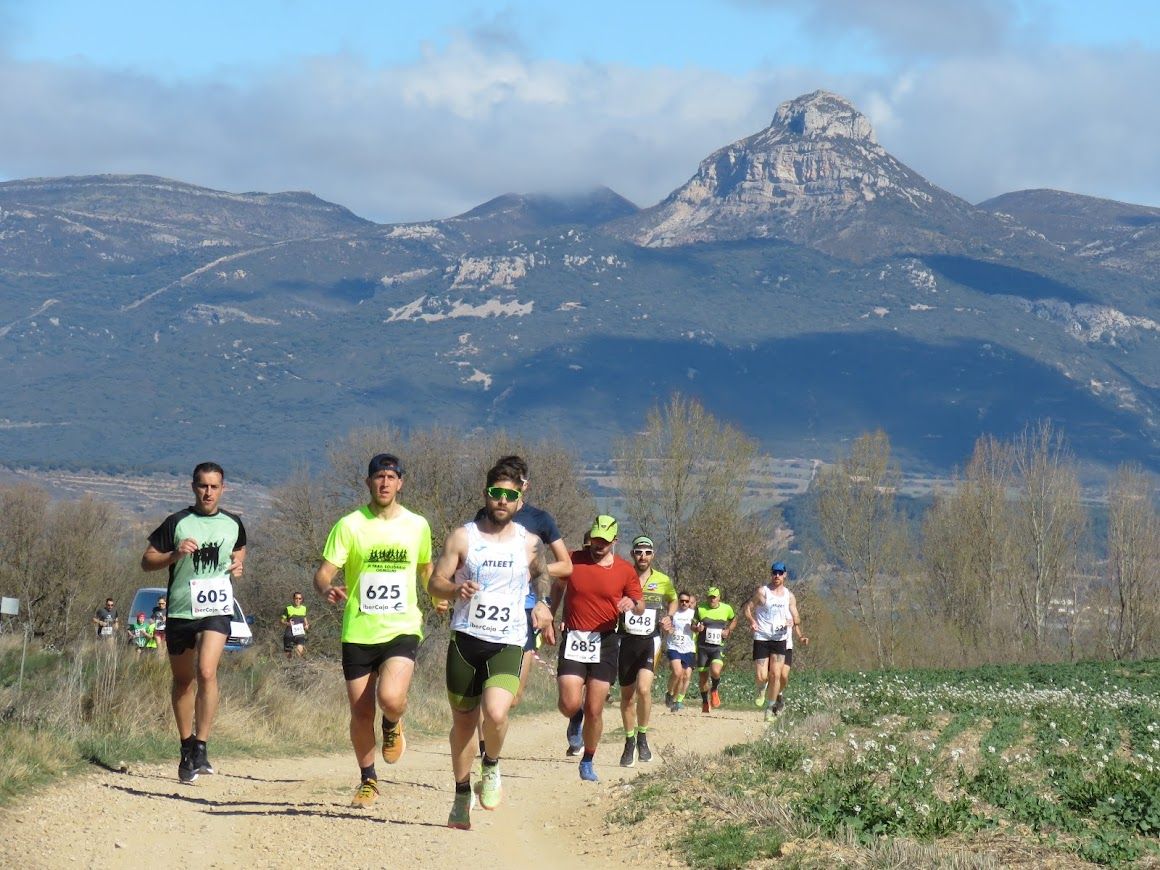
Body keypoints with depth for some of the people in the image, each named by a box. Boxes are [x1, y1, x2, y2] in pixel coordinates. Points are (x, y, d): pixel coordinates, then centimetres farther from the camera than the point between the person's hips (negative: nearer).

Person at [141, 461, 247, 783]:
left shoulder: (233, 524, 8)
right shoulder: (177, 523, 0)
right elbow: (147, 561, 3)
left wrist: (238, 567, 6)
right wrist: (175, 554, -15)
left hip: (216, 609, -1)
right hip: (179, 611, 1)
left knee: (206, 672, -21)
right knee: (182, 680, 11)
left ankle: (201, 747, -18)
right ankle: (186, 747, 26)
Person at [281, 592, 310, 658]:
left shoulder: (304, 608, 10)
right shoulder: (288, 609, 0)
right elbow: (282, 621, 4)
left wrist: (306, 625, 7)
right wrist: (287, 623, -17)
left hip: (300, 634, 1)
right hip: (289, 634, -1)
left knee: (300, 650, -25)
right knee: (289, 655, 0)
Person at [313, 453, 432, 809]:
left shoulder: (417, 525, 6)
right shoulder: (350, 525, -2)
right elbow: (324, 572, -7)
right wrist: (327, 589, -26)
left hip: (402, 630, 0)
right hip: (358, 632, 0)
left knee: (390, 698, -24)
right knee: (360, 712, 3)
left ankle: (392, 726, 13)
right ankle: (368, 781, 25)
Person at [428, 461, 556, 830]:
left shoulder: (530, 544, 7)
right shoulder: (463, 537, 2)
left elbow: (541, 576, 25)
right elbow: (435, 582, 1)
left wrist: (543, 604, 5)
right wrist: (456, 588, -20)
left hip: (508, 644, 0)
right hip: (465, 638, 0)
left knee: (495, 713, -24)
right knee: (463, 723, 7)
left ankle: (492, 767, 7)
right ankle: (462, 797, 25)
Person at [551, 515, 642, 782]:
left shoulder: (625, 571, 2)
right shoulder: (573, 560, 2)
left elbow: (641, 607, 8)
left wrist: (633, 603, -15)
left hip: (604, 642, 0)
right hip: (573, 640, 0)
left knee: (594, 710, -1)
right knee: (570, 704, -14)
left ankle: (588, 762, 19)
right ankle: (575, 721, 24)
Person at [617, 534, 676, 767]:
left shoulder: (663, 581, 3)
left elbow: (673, 600, 23)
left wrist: (668, 618, 5)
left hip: (650, 641, -1)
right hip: (626, 641, 1)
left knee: (643, 688, -20)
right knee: (627, 695, 7)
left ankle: (642, 737, 0)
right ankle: (629, 743, 24)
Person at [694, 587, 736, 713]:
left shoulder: (727, 609, 2)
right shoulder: (700, 609, 0)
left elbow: (734, 619, 21)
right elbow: (693, 626, 8)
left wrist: (728, 630, 3)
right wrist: (697, 628, -16)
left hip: (718, 647, -1)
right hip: (703, 647, 1)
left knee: (715, 671, -24)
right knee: (703, 676, 4)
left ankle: (715, 690, 8)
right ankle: (705, 702, 25)